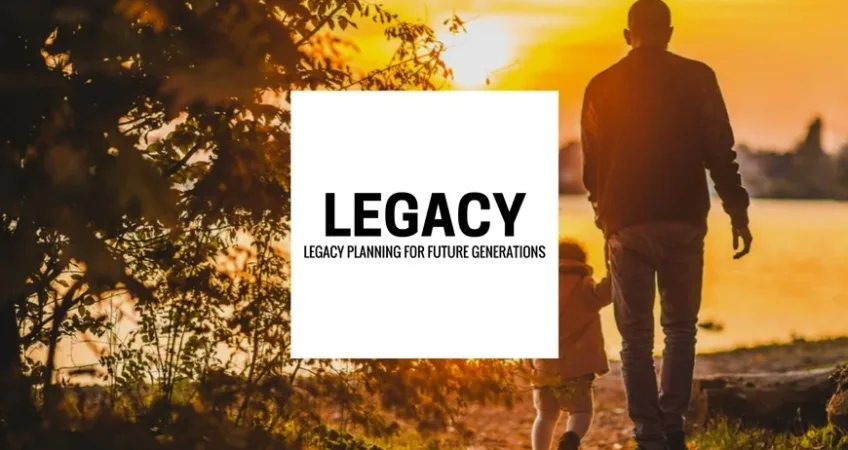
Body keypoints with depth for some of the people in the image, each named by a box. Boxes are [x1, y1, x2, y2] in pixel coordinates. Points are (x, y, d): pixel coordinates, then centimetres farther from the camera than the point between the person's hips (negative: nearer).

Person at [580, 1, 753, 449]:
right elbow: (720, 153, -5)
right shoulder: (697, 78, 0)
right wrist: (737, 212, 0)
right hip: (684, 222, 0)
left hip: (627, 224, 0)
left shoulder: (602, 86, 5)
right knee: (680, 327, 14)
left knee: (636, 335, 7)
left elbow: (592, 165, 12)